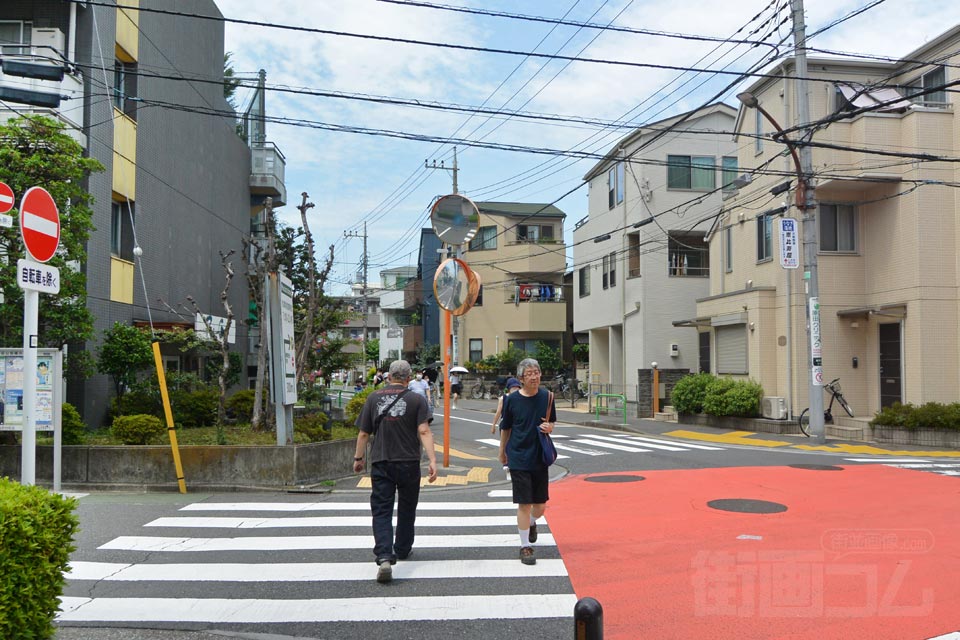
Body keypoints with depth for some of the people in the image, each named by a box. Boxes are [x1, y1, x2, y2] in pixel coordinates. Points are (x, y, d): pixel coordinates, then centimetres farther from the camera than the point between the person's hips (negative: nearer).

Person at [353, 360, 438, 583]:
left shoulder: (373, 398, 5)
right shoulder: (417, 400, -1)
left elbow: (363, 433, 7)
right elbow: (424, 432, -12)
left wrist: (358, 458, 19)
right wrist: (432, 460, -14)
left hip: (380, 464, 0)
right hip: (409, 462, 0)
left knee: (381, 511, -1)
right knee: (406, 509, 18)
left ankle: (384, 557, -18)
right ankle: (402, 550, 33)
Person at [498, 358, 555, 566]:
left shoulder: (546, 396, -1)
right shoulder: (512, 400, -8)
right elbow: (505, 428, 6)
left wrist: (549, 428, -12)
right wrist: (502, 452, 16)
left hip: (540, 458, 3)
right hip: (519, 458, -3)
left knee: (541, 505, 11)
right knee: (524, 504, -3)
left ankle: (532, 523, 44)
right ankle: (525, 546, 8)